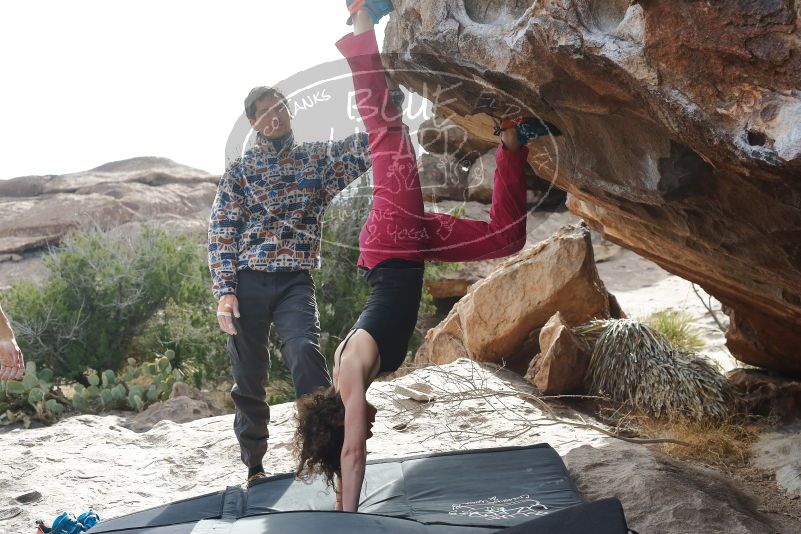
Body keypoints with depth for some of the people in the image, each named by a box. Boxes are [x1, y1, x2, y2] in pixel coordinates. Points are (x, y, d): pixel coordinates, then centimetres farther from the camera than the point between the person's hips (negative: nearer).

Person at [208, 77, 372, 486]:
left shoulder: (317, 158, 11)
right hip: (246, 283, 1)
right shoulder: (240, 170, 8)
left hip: (294, 283, 0)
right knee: (248, 378, 5)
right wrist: (224, 292, -8)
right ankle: (255, 467, 22)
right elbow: (220, 232, 2)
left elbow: (360, 150, -6)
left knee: (304, 350, -27)